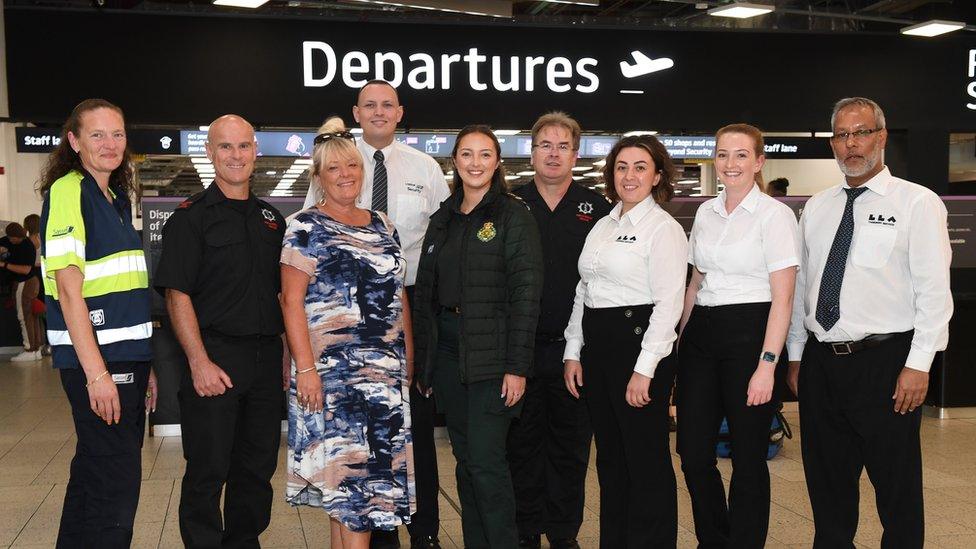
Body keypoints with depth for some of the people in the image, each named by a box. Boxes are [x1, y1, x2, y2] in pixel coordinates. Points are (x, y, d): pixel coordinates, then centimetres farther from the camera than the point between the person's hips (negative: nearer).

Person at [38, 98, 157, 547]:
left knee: (93, 474, 16)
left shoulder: (119, 199, 16)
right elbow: (69, 287, -16)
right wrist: (96, 372, -20)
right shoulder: (67, 192, -9)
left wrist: (145, 365, 15)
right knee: (116, 482, -5)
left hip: (127, 357, 8)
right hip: (95, 359, -8)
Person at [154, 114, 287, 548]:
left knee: (257, 469, 14)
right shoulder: (192, 216, -3)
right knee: (207, 472, 2)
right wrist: (200, 362, -17)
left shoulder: (271, 218, 14)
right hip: (215, 358, -5)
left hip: (266, 359, 5)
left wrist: (288, 352, 10)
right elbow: (177, 295, -10)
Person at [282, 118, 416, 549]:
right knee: (350, 470, -5)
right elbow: (291, 301, -9)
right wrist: (305, 368, -16)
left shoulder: (382, 226, 14)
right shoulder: (306, 228, -3)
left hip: (387, 371, 6)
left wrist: (408, 359, 12)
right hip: (332, 368, -6)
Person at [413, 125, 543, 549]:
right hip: (446, 347, 6)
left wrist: (517, 367, -16)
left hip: (491, 353, -6)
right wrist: (423, 358, 9)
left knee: (486, 460, -8)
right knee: (464, 459, 12)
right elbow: (425, 290, 14)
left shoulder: (514, 216, -4)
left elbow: (526, 293, -10)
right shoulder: (442, 220, 13)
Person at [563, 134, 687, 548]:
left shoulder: (664, 228, -8)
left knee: (646, 459, 0)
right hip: (596, 344, 8)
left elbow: (669, 303, -14)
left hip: (639, 339, -7)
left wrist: (644, 369, -19)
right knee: (609, 456, 15)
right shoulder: (603, 227, 14)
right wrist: (573, 352, 10)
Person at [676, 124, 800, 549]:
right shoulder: (706, 212, 12)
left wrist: (767, 364, -17)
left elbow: (782, 298, -11)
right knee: (693, 453, 8)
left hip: (749, 333, -6)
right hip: (701, 333, 6)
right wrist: (679, 340, 13)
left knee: (748, 459, 4)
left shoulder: (775, 214, -7)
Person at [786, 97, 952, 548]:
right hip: (820, 361, 5)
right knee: (826, 481, 14)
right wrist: (795, 356, 12)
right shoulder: (816, 208, 11)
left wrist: (918, 364, -14)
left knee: (896, 486, 5)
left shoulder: (917, 203, -4)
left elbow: (934, 291, -9)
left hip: (884, 361, -5)